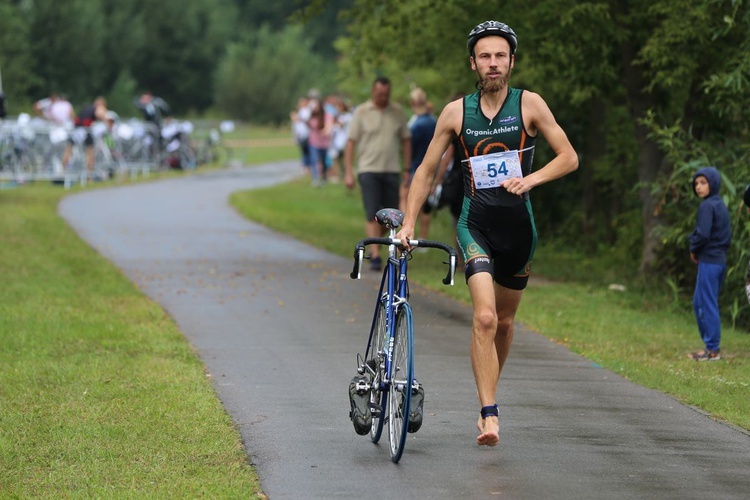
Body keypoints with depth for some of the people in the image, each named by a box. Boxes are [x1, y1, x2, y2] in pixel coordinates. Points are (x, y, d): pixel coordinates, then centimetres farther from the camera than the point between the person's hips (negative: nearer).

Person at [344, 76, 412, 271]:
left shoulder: (397, 112, 8)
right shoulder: (361, 112, -1)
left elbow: (406, 140, 12)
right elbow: (351, 143, -2)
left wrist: (406, 169, 6)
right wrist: (348, 172, -8)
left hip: (391, 170, 3)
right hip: (368, 169, -3)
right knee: (372, 215, -8)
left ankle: (373, 245, 29)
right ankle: (375, 256, -9)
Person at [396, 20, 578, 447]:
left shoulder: (529, 104, -2)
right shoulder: (456, 112, 1)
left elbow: (569, 158, -1)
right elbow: (427, 171, 9)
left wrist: (530, 179, -17)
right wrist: (409, 223, 1)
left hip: (518, 224, 1)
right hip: (476, 223, -1)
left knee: (505, 322, 14)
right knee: (485, 317, -19)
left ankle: (488, 397, 37)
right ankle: (490, 416, -22)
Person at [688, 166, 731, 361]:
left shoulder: (707, 206, -14)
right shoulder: (721, 206, 14)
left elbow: (703, 234, -22)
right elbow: (727, 236, 18)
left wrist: (694, 250, -4)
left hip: (708, 262, -9)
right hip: (720, 259, 9)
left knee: (707, 305, -4)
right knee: (699, 303, 16)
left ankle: (713, 349, -3)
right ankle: (710, 345, 19)